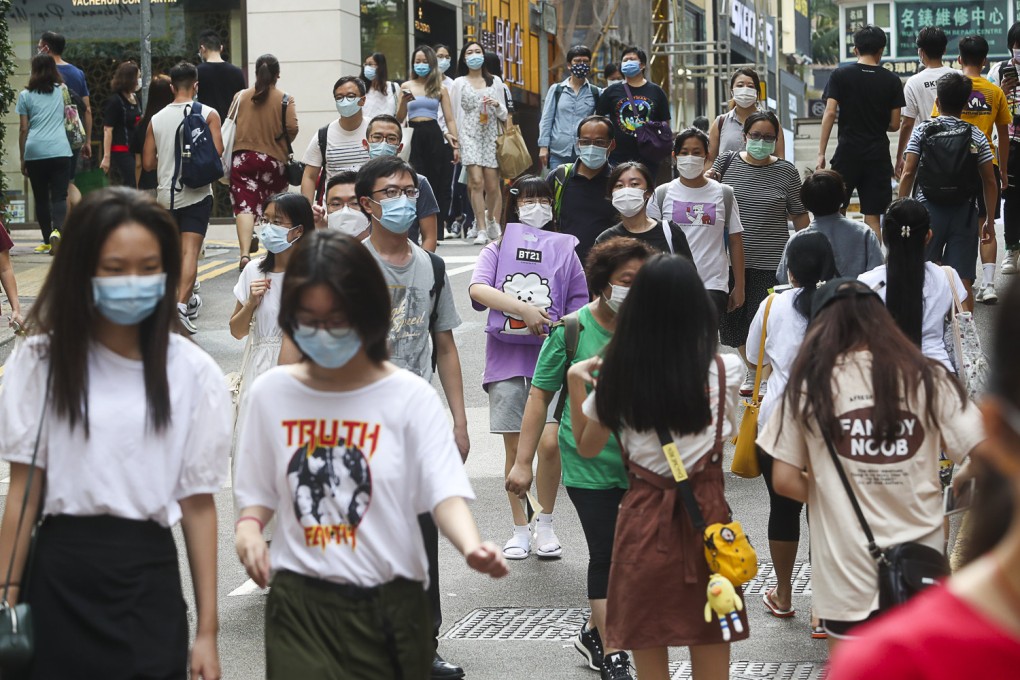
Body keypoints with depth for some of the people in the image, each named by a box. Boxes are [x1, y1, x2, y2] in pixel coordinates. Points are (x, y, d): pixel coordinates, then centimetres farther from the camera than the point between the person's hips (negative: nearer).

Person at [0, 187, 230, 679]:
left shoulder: (192, 372, -2)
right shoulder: (41, 361, -2)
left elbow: (198, 503, -1)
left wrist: (207, 631, -2)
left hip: (148, 580, 0)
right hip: (59, 574, 0)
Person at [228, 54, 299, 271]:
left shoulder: (241, 97, 3)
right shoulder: (286, 100, -3)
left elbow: (230, 126, 5)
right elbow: (292, 129, -11)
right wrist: (280, 145, 9)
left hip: (242, 158, 0)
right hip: (274, 160, 0)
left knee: (245, 206, -8)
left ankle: (244, 253, -27)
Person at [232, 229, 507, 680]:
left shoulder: (410, 396, -5)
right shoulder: (270, 393, 4)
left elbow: (445, 491, -15)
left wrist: (472, 547, -36)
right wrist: (248, 528, -9)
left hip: (389, 606, -1)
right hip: (300, 602, 1)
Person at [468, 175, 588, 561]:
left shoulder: (564, 250, 11)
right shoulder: (498, 249, 7)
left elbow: (578, 308, 13)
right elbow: (477, 289, -13)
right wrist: (524, 308, -23)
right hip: (506, 359, 0)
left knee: (549, 442, -13)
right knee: (515, 447, 4)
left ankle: (545, 525, 5)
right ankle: (520, 529, 17)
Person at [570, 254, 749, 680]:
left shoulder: (617, 377, -7)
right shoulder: (724, 371, -7)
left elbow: (587, 448, 9)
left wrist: (576, 382, 17)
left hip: (643, 520, 0)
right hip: (706, 519, 0)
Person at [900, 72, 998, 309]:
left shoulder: (922, 130, 0)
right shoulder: (976, 135, 4)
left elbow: (908, 174, -6)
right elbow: (990, 181, 4)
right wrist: (989, 220, 12)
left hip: (928, 209, -1)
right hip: (964, 212, 1)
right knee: (963, 281, 0)